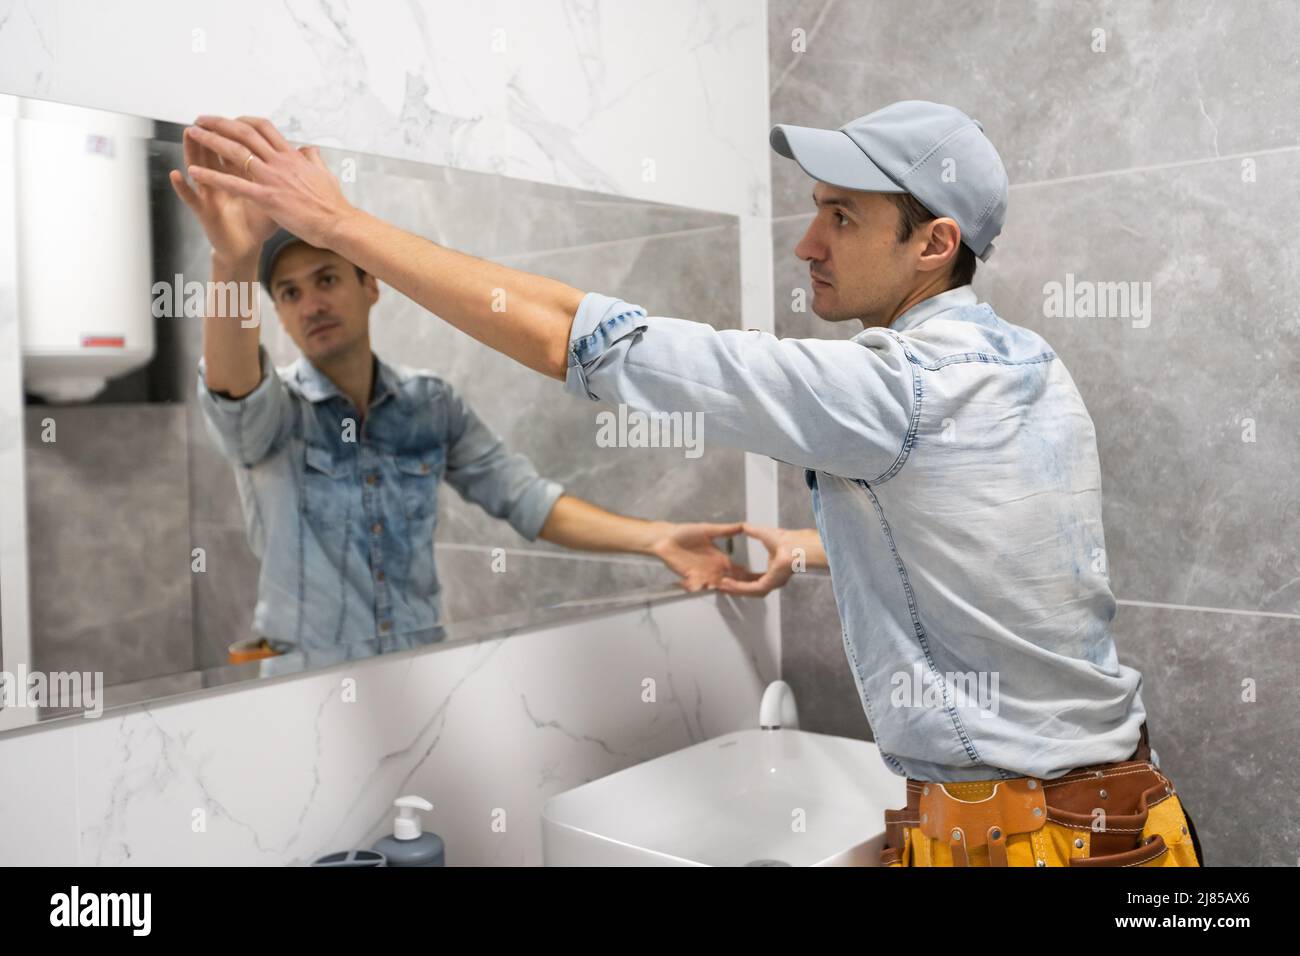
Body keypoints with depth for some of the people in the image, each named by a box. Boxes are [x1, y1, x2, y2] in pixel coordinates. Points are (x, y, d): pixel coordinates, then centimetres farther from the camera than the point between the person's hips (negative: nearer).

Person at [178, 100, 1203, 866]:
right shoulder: (1031, 367, 3)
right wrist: (809, 548, 24)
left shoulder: (890, 388, -23)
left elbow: (571, 336, -24)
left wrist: (339, 219, -17)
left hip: (1002, 833, -8)